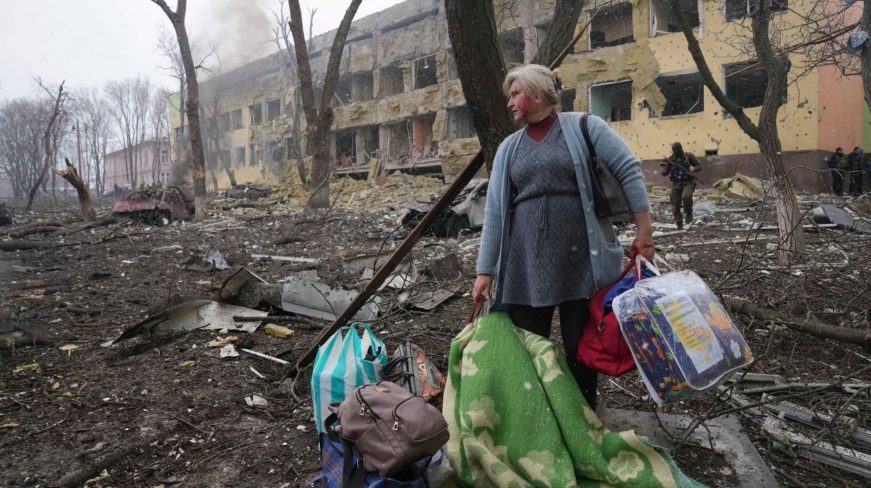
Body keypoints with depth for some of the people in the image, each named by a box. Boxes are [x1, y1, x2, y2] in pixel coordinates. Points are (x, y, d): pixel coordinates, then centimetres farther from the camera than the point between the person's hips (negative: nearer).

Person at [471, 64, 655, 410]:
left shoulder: (583, 127, 3)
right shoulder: (509, 148, 13)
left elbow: (628, 170, -1)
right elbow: (494, 210, 8)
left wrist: (644, 231, -7)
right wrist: (485, 269, 3)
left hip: (581, 261, -3)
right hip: (525, 266, 3)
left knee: (581, 349, 8)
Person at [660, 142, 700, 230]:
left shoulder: (689, 156, -1)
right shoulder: (670, 159, 2)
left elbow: (699, 166, 6)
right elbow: (664, 173, 1)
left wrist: (693, 169, -16)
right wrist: (664, 167, -21)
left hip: (688, 183, -2)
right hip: (676, 184, 3)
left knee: (686, 196, -32)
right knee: (675, 206, -1)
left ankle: (689, 213, -7)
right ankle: (679, 224, 14)